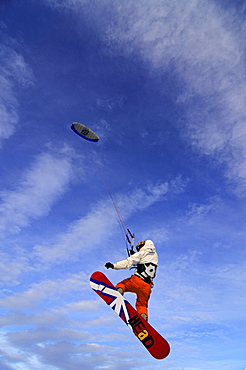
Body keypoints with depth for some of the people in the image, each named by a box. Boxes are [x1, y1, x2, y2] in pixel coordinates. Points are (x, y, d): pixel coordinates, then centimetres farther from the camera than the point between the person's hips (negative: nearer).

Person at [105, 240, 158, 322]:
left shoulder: (142, 254, 2)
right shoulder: (155, 256, 18)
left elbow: (128, 262, -10)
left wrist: (113, 265, -13)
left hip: (137, 281, -5)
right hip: (147, 286, 5)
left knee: (122, 284, 18)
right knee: (142, 305, 21)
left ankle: (119, 291, -13)